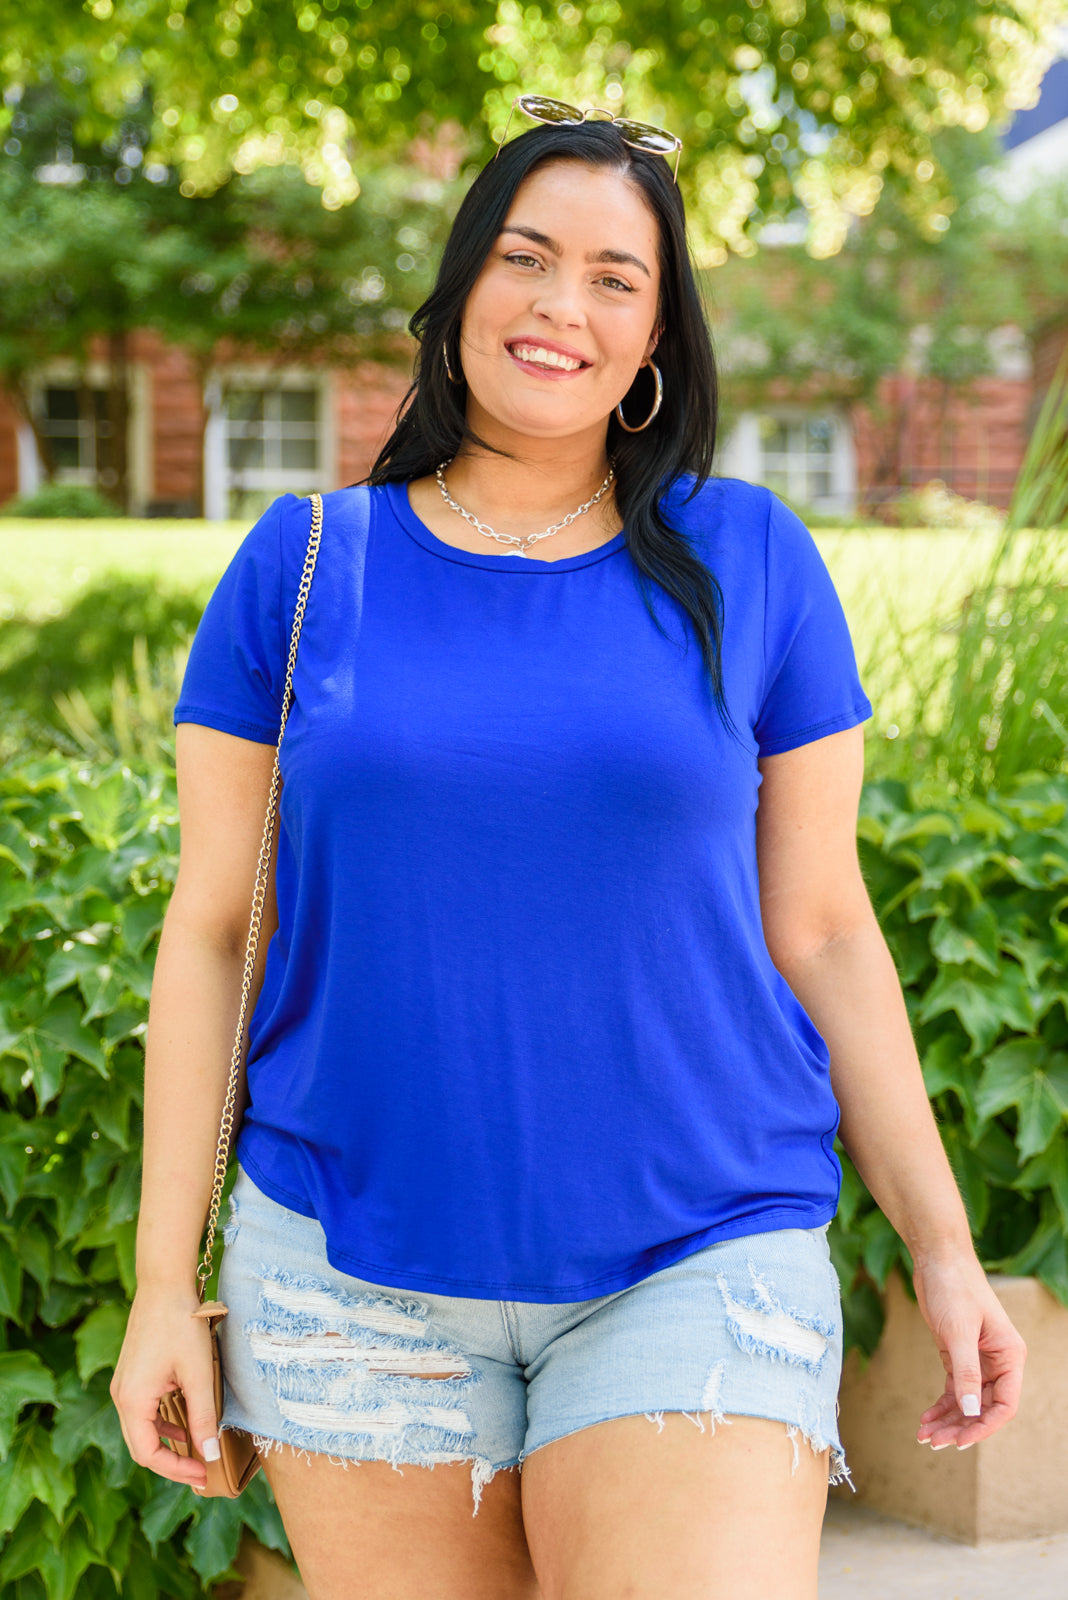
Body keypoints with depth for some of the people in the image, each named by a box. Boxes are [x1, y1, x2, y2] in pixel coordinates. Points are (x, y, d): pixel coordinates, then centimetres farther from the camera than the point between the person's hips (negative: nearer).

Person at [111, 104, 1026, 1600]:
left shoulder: (748, 563, 3)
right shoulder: (303, 567, 3)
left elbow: (820, 930, 5)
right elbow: (213, 930, 4)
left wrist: (943, 1244, 2)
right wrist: (167, 1286, 1)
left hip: (690, 1267, 0)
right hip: (352, 1273, 1)